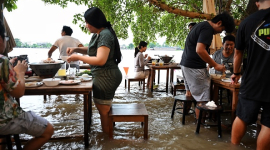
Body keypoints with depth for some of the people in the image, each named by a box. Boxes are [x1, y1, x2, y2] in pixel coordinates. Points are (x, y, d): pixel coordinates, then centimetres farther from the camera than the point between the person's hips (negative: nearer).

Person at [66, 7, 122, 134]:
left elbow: (100, 60, -27)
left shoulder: (105, 35, -19)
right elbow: (92, 50, 27)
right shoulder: (98, 34, 11)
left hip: (106, 78, -11)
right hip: (104, 77, 11)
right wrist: (76, 49, 10)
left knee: (103, 111, 2)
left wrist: (78, 57, -18)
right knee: (105, 110, 21)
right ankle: (108, 135, 36)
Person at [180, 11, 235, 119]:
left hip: (186, 63, 11)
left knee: (190, 91, 21)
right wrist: (215, 65, -18)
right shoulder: (208, 28, -14)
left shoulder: (201, 25, 18)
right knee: (202, 98, -4)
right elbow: (199, 50, -25)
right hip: (194, 67, -11)